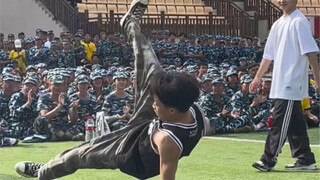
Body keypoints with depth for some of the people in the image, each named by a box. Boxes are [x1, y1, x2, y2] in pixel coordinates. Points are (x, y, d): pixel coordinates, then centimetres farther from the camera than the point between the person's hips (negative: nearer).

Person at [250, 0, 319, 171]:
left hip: (291, 84, -8)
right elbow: (268, 55, 22)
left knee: (279, 122, -8)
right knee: (295, 124, 10)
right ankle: (305, 160, 16)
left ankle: (269, 160, -5)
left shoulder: (299, 22, -11)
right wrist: (258, 77, 23)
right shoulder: (278, 24, 15)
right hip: (280, 84, 8)